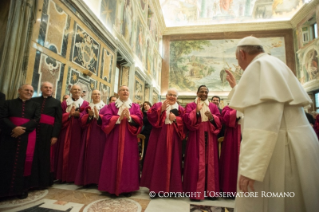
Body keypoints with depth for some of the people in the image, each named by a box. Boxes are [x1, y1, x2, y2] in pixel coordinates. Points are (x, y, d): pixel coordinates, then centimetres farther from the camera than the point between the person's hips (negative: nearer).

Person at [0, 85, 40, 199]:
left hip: (27, 137, 0)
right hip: (10, 136, 1)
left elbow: (36, 120, 0)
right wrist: (14, 128, -18)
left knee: (24, 161, 0)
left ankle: (22, 189, 10)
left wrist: (23, 128, -16)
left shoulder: (35, 105, 12)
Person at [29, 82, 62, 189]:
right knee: (34, 156, 4)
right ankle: (32, 181, 17)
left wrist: (55, 135, -9)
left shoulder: (56, 102, 8)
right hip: (33, 131, 2)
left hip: (48, 132, -2)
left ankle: (44, 181, 15)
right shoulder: (33, 100, 14)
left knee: (45, 156, 4)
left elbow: (58, 120, 1)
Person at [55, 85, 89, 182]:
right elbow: (60, 117, 3)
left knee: (76, 152, -1)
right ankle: (63, 176, 16)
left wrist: (78, 114, -19)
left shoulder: (85, 104, 6)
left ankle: (74, 176, 10)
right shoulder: (64, 103, 12)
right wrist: (69, 114, -14)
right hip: (65, 131, 2)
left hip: (78, 131, -2)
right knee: (64, 152, 5)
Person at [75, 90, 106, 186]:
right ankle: (88, 178, 14)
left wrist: (98, 115, -25)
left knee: (98, 155, -4)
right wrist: (89, 115, -17)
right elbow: (82, 120, 2)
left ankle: (98, 179, 6)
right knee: (88, 156, 4)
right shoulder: (87, 107, 15)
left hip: (100, 135, -3)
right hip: (88, 134, 4)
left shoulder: (105, 107, 4)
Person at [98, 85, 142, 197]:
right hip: (115, 137, 0)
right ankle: (113, 187, 15)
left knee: (128, 161, 3)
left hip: (129, 138, 1)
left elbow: (139, 119, -2)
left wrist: (129, 117, -18)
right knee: (114, 161, 2)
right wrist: (119, 118, -16)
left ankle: (127, 188, 14)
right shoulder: (111, 105, 10)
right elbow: (106, 118, -5)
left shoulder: (135, 106, 10)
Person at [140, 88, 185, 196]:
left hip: (173, 137, 1)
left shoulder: (180, 109, 11)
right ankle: (156, 187, 15)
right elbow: (150, 115, -6)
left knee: (172, 161, 6)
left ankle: (172, 187, 19)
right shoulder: (158, 105, 8)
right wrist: (161, 109, -16)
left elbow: (185, 122, 1)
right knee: (158, 160, 3)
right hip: (159, 136, -1)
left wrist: (175, 119, -14)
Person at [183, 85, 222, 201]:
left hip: (210, 137, 4)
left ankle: (210, 190, 18)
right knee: (196, 163, -3)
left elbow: (219, 121, 5)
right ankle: (196, 191, 6)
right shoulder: (191, 106, 6)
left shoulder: (213, 106, 14)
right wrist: (197, 111, -20)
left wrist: (211, 117, -14)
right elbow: (187, 119, -9)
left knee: (210, 162, 7)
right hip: (196, 137, -3)